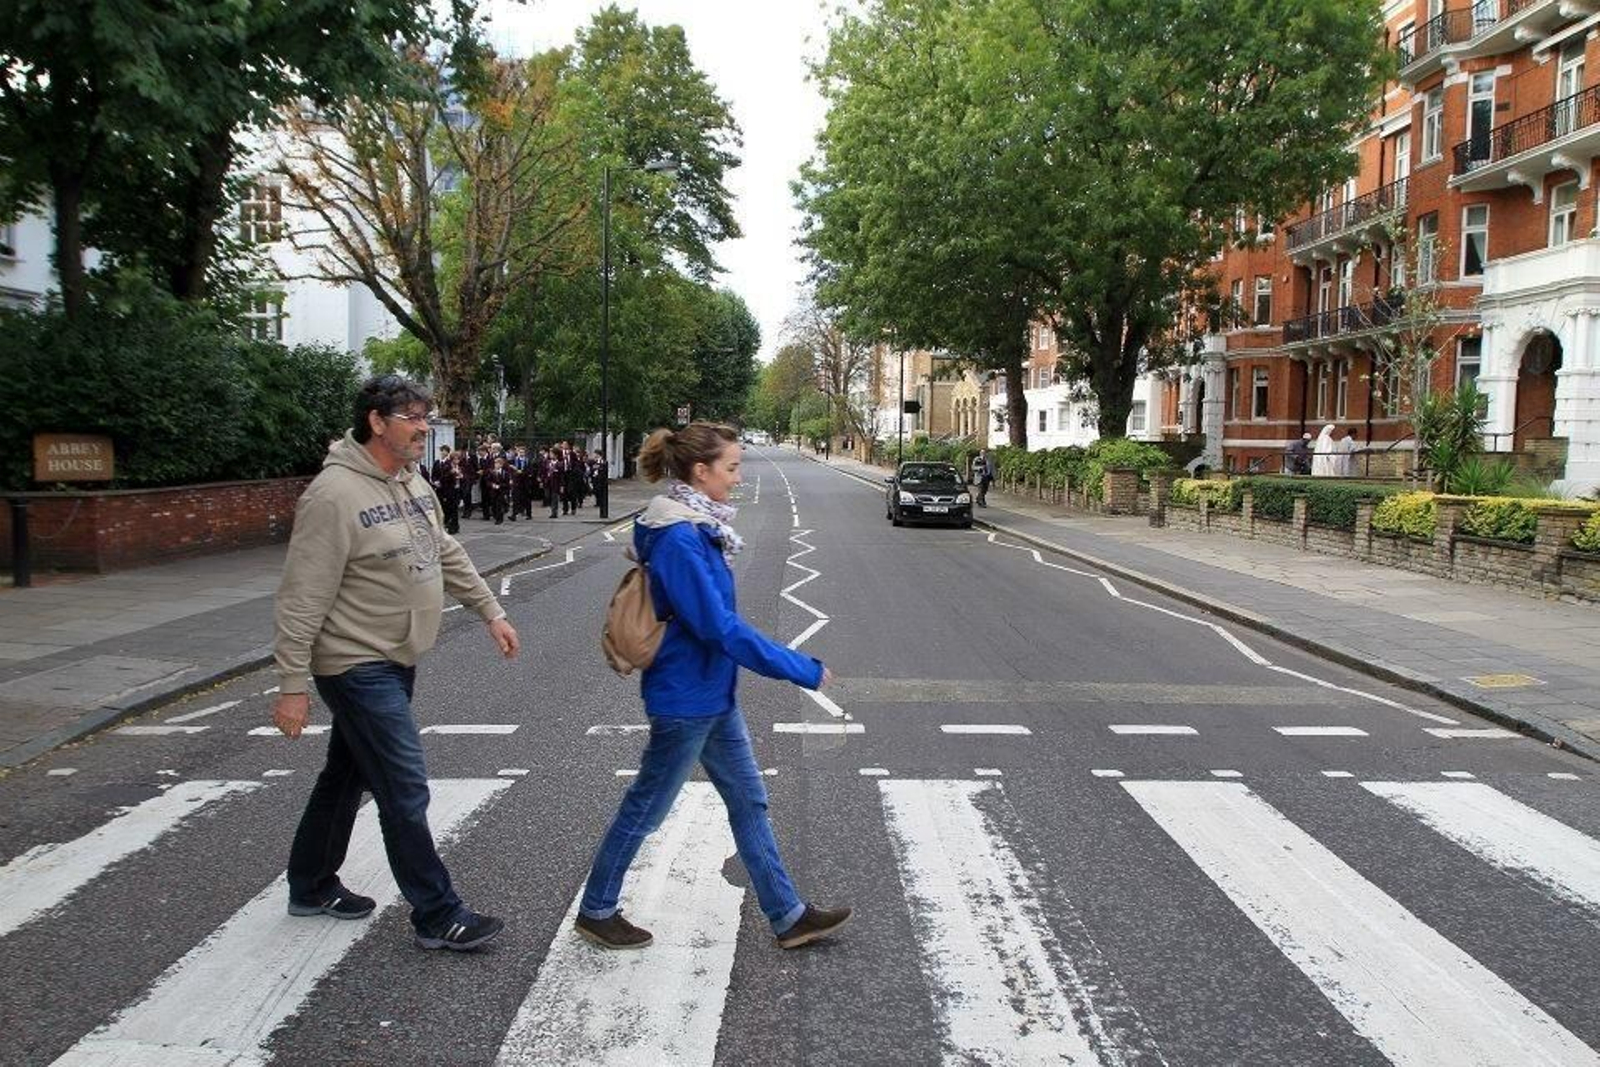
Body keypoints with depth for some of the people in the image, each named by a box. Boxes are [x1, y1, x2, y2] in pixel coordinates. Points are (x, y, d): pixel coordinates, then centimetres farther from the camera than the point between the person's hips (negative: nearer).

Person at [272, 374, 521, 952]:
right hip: (358, 666, -9)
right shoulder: (334, 494, -21)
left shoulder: (413, 484, 6)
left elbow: (447, 554, 18)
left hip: (397, 661, 9)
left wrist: (491, 611, 16)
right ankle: (438, 916, 7)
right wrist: (293, 686, -21)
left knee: (347, 776, 21)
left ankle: (311, 886, 38)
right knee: (405, 790, -5)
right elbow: (302, 600, -21)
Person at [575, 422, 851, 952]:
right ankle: (596, 910, 28)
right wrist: (804, 670, -21)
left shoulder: (698, 529, 4)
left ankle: (788, 915, 24)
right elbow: (721, 627, -27)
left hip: (714, 694, 9)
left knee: (749, 800, 14)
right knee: (645, 808, 8)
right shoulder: (679, 540, -25)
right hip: (686, 699, -9)